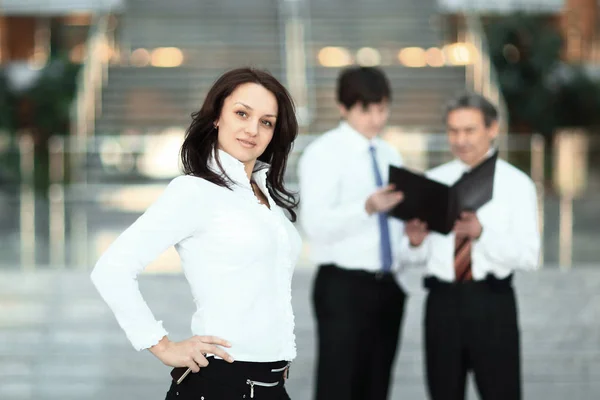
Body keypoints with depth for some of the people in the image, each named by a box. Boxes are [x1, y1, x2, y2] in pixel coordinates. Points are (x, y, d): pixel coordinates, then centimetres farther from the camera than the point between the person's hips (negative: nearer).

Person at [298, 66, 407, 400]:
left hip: (388, 286, 7)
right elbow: (317, 225, -19)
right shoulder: (323, 153, -7)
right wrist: (368, 207, -32)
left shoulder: (390, 155, 15)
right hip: (344, 287, -7)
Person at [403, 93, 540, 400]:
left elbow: (528, 256, -11)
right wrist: (415, 241, -16)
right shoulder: (433, 181, 9)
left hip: (492, 304, -3)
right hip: (442, 301, 3)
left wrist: (481, 232, -25)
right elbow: (416, 257, 7)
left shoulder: (516, 184, 1)